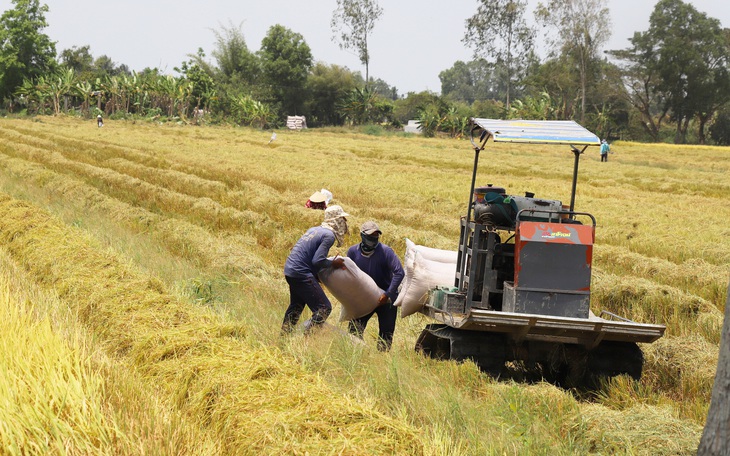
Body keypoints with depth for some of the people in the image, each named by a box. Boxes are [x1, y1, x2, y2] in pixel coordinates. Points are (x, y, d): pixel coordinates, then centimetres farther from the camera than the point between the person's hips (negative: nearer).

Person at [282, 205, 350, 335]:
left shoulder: (314, 230, 15)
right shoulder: (329, 235, -12)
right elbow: (317, 261, -21)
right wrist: (333, 264, -5)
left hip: (289, 269, 10)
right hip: (301, 273, -10)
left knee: (296, 306, 27)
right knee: (324, 308, -7)